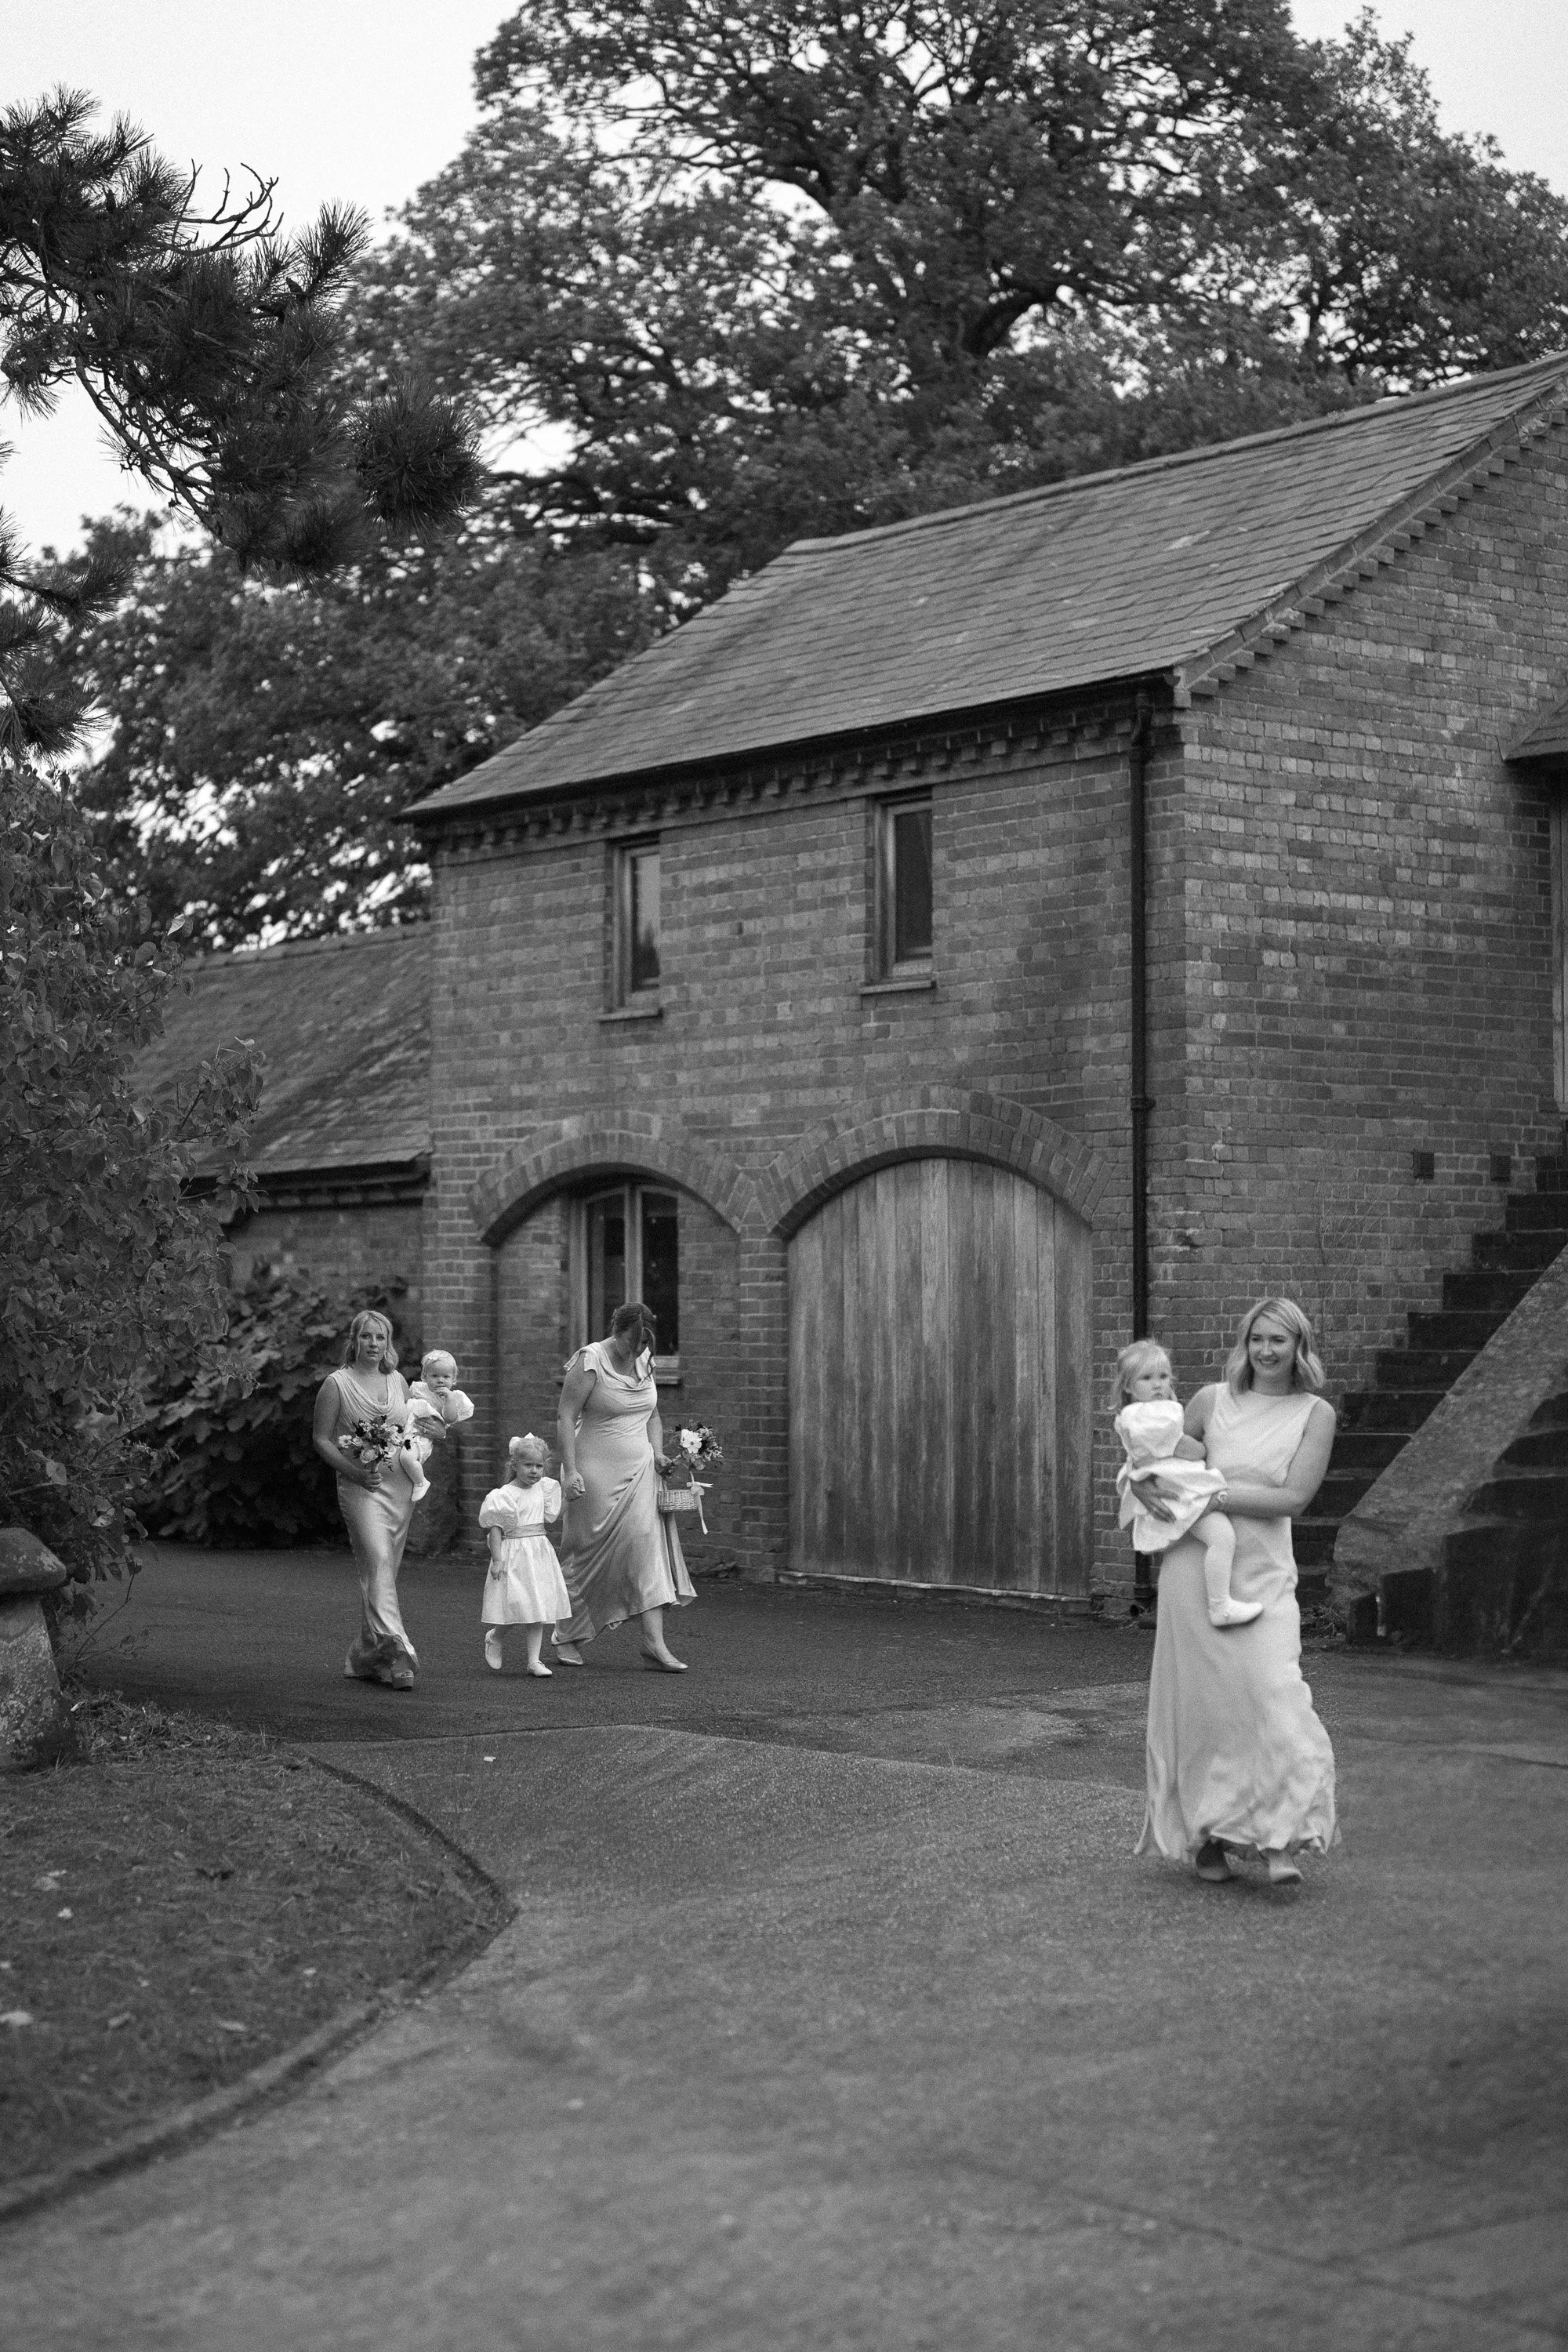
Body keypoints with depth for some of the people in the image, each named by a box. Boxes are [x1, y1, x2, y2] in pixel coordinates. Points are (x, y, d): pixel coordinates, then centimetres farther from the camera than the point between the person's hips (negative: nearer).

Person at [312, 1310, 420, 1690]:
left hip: (400, 1484, 5)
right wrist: (356, 1471, -14)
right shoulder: (337, 1384, -1)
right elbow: (321, 1439, -3)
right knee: (377, 1562, -19)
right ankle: (395, 1654, -28)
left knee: (386, 1569, 7)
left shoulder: (397, 1380, 13)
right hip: (360, 1486, -5)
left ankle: (364, 1656, 18)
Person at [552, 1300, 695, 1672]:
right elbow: (566, 1417, -13)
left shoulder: (644, 1363, 8)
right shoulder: (590, 1362, -12)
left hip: (638, 1472, 6)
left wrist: (657, 1453, 4)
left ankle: (654, 1643, -9)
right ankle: (563, 1636, 21)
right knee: (590, 1554, 2)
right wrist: (570, 1470, -20)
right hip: (597, 1473, -6)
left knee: (649, 1544, -6)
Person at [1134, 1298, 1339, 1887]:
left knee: (1271, 1692, -15)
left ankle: (1281, 1841, -14)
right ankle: (1205, 1837, 15)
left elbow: (1293, 1497, -8)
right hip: (1194, 1566, 1)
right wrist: (1152, 1489, -5)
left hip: (1263, 1573, -1)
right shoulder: (1212, 1401, 5)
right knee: (1201, 1699, 3)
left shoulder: (1315, 1414, 2)